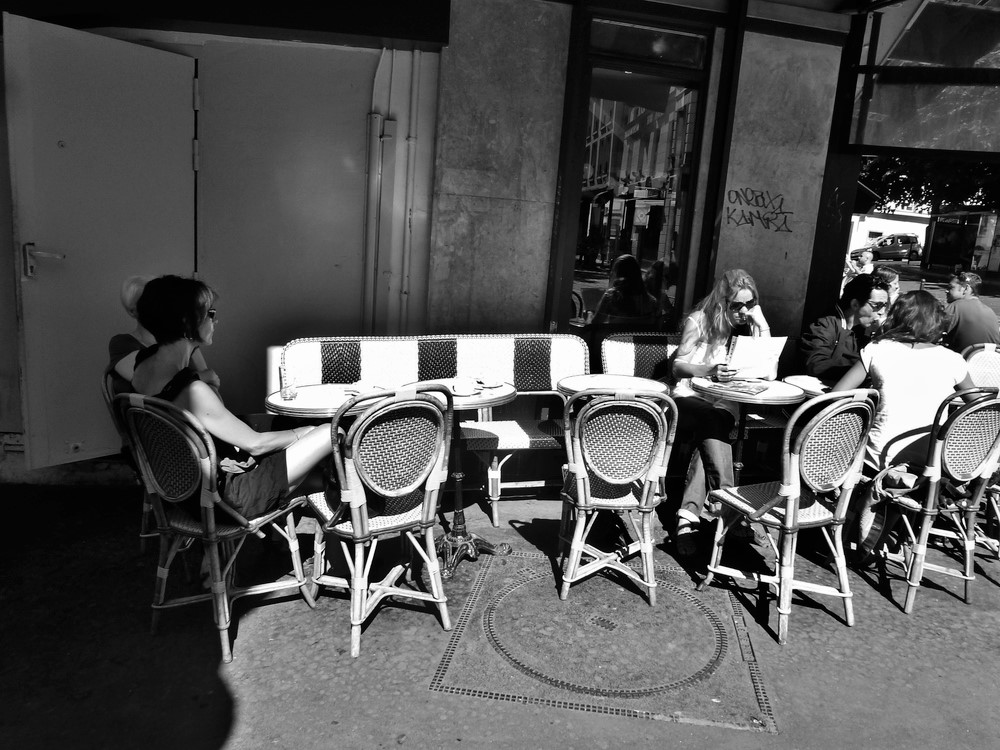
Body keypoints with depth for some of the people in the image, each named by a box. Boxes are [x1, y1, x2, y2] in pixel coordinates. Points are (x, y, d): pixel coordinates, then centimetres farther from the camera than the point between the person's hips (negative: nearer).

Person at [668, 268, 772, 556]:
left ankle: (689, 515, -36)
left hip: (725, 405, 2)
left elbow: (768, 372, 4)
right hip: (690, 399, -2)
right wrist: (709, 370, -19)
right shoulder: (700, 320, 5)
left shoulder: (750, 325, 15)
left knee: (710, 432, -32)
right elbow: (677, 367, 1)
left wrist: (760, 323, 0)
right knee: (712, 420, -36)